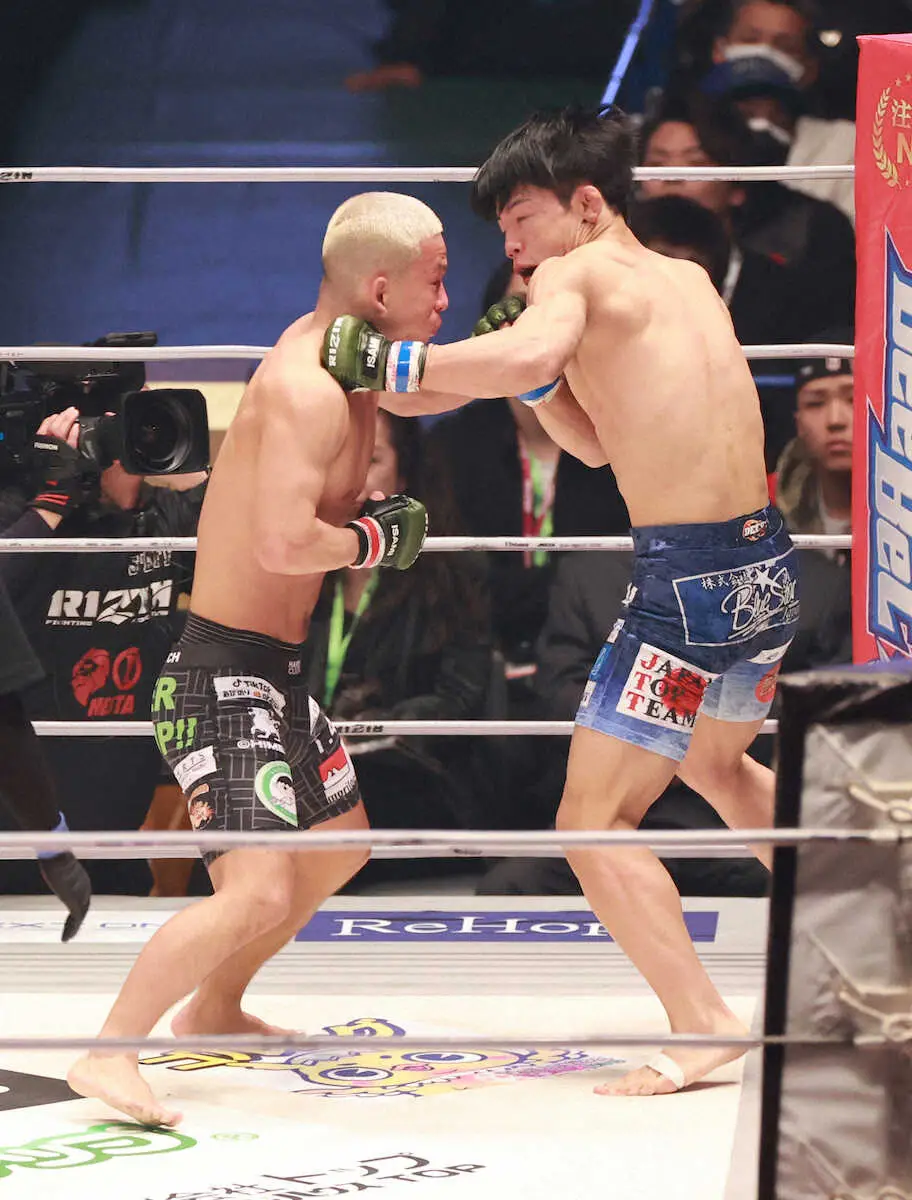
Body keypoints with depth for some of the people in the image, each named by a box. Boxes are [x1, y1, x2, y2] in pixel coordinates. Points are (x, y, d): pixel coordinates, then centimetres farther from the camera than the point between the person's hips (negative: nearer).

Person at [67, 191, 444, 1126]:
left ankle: (213, 1010, 39)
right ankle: (109, 1052, -13)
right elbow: (284, 542, -35)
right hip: (224, 671, -11)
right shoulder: (305, 390, -23)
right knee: (258, 890, -20)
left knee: (339, 843, 26)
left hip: (273, 666, 11)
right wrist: (375, 539, -16)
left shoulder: (334, 352, 7)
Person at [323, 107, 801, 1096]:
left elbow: (530, 352, -32)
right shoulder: (685, 281, 17)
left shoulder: (575, 274, -7)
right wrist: (539, 383, 10)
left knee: (593, 823, -3)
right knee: (717, 762, 35)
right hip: (769, 566, 9)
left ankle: (703, 1027, -9)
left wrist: (386, 363, -23)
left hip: (690, 581, -9)